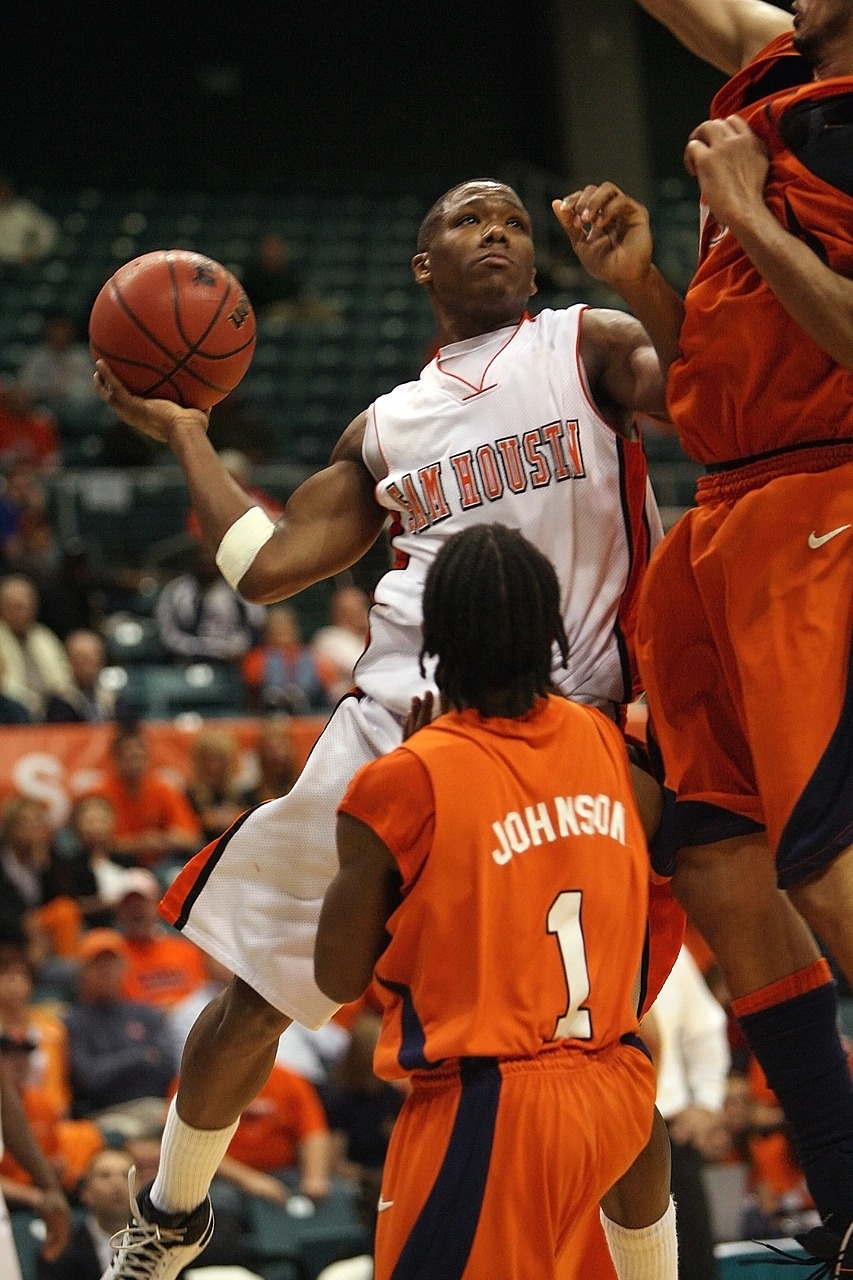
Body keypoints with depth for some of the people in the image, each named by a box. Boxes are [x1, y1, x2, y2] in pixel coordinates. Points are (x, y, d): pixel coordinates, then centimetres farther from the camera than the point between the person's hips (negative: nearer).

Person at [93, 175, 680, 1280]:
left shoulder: (586, 347, 8)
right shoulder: (383, 429, 20)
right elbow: (266, 567, 19)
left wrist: (641, 281, -28)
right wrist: (184, 437, 23)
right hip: (395, 727, 4)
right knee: (255, 996, 8)